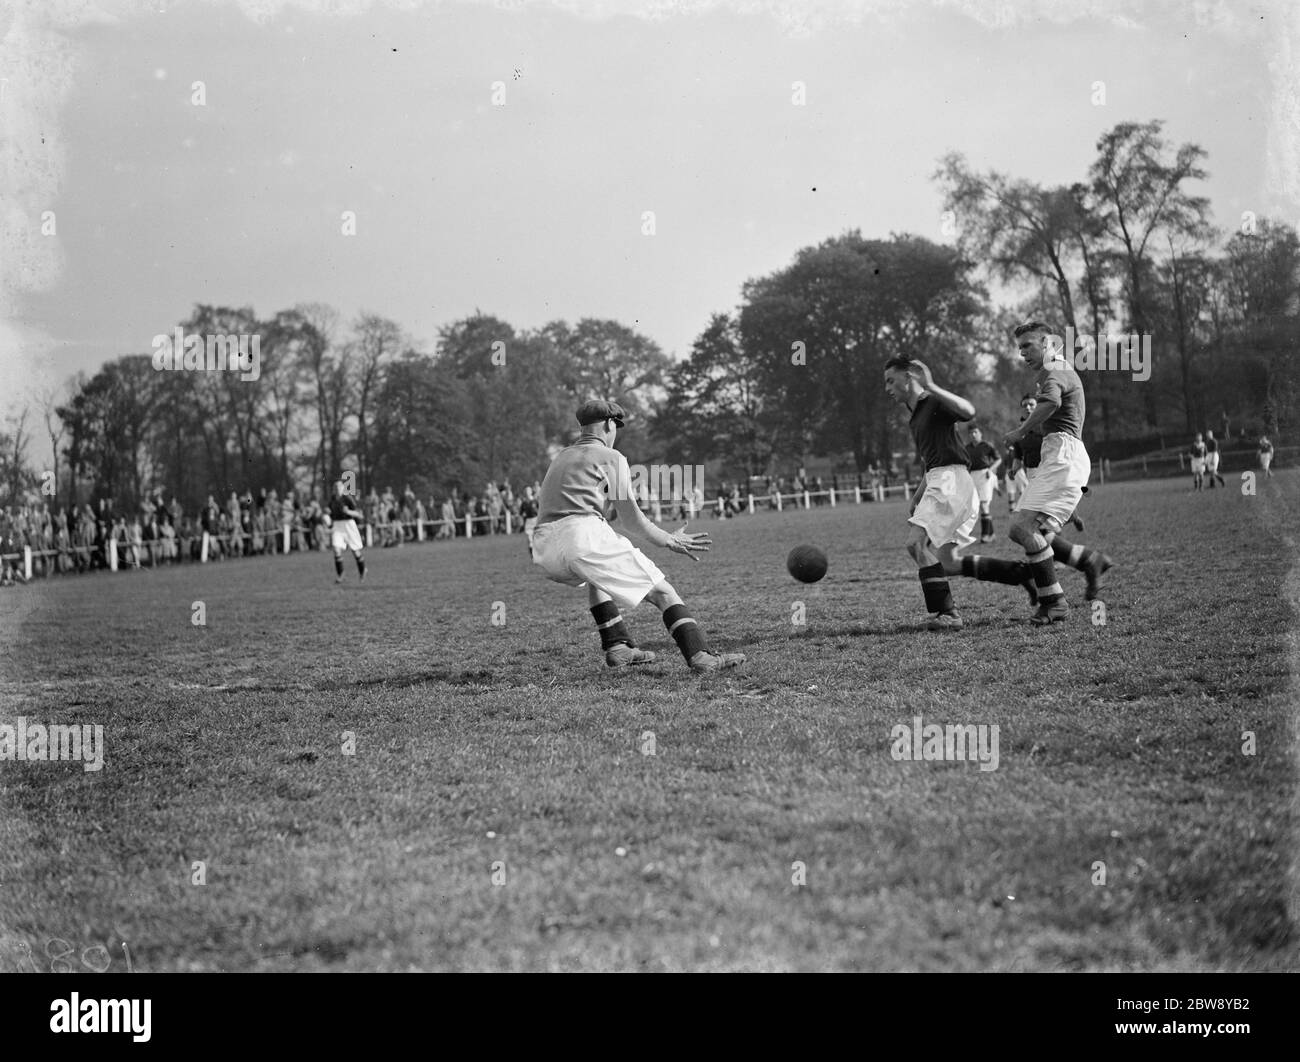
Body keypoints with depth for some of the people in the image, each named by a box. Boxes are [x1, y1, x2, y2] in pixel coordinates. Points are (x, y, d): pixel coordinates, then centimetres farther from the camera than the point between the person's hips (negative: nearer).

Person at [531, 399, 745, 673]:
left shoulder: (560, 458, 31)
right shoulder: (611, 457, 10)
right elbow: (630, 518, 5)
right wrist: (669, 540, 14)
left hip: (543, 552, 7)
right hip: (583, 535, -7)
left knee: (595, 574, 37)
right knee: (661, 590, -2)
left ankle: (617, 646, 21)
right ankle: (700, 656, -18)